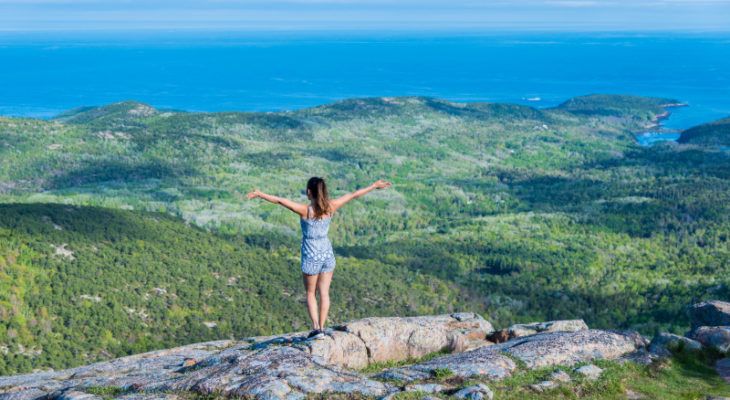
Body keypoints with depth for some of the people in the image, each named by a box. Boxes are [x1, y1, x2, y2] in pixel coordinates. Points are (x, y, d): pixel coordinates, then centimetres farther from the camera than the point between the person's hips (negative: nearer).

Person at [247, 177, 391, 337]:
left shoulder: (305, 210, -19)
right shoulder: (330, 207, -8)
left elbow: (279, 200, -21)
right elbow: (354, 194, 1)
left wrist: (259, 194, -13)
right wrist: (375, 186, 10)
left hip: (311, 257, -3)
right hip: (327, 254, 3)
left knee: (310, 293, 13)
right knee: (324, 293, 13)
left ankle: (316, 326, 1)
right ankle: (322, 327, 17)